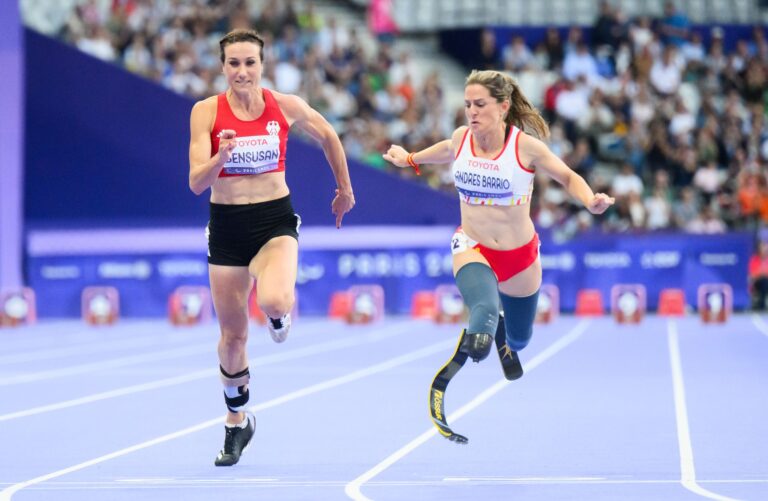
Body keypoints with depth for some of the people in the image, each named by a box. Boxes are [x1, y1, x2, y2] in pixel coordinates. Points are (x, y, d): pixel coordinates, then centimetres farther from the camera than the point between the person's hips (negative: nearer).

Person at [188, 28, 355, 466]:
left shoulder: (286, 107, -6)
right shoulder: (206, 112, -8)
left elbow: (328, 137, 14)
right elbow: (197, 183, -13)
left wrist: (345, 190, 21)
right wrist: (221, 156, -33)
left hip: (276, 220, -1)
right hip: (227, 226, 1)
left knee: (274, 302, -31)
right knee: (233, 334, 9)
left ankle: (281, 313, 9)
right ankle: (237, 421, 30)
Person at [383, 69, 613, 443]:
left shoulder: (526, 146, -17)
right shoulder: (461, 137, -8)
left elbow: (569, 178, -4)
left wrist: (591, 201, -24)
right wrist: (409, 158, 32)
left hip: (519, 255, 1)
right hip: (473, 247, -1)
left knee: (519, 338, 18)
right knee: (485, 310, -34)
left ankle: (501, 335, 56)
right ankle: (441, 385, -24)